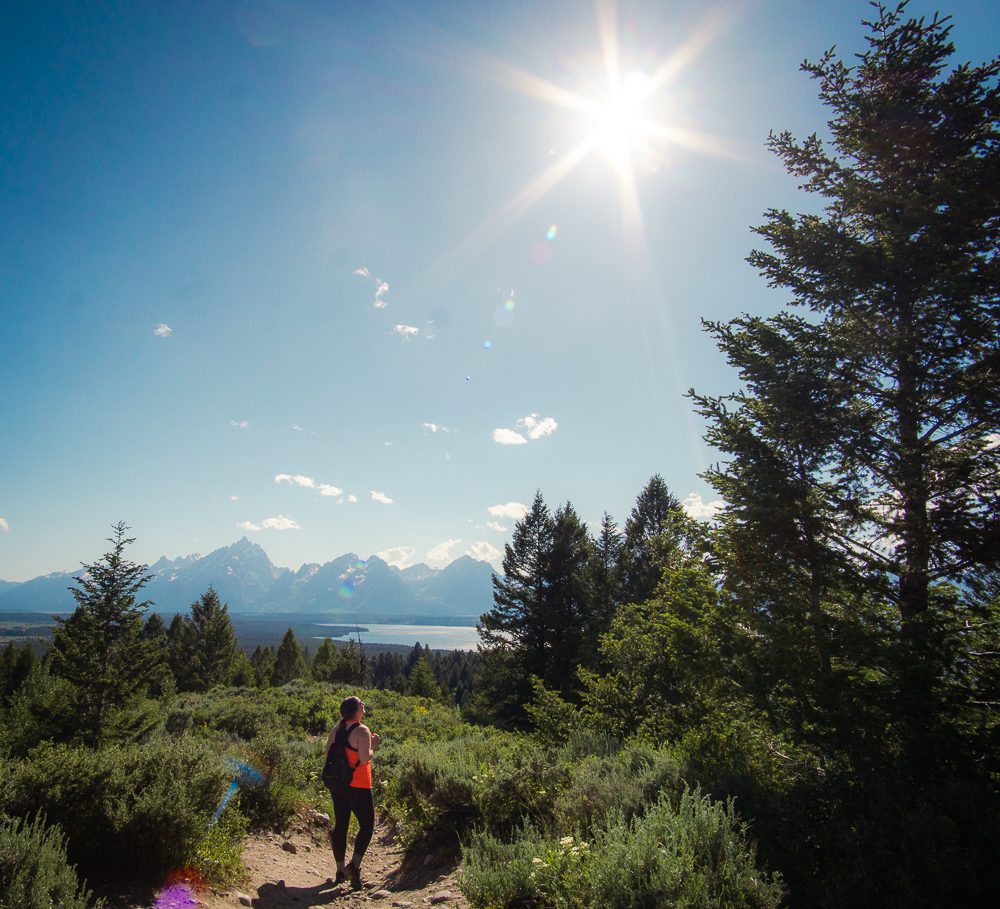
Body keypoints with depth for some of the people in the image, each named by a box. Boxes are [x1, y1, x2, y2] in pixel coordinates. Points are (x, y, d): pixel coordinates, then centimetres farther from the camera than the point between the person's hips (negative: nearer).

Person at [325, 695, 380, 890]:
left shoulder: (335, 730, 5)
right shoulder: (362, 731, -17)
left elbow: (328, 754, 11)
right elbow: (364, 758, -23)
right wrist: (373, 746, -6)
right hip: (358, 786, -7)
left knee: (340, 825, 15)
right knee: (367, 826, 5)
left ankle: (341, 870, 22)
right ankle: (354, 866, -8)